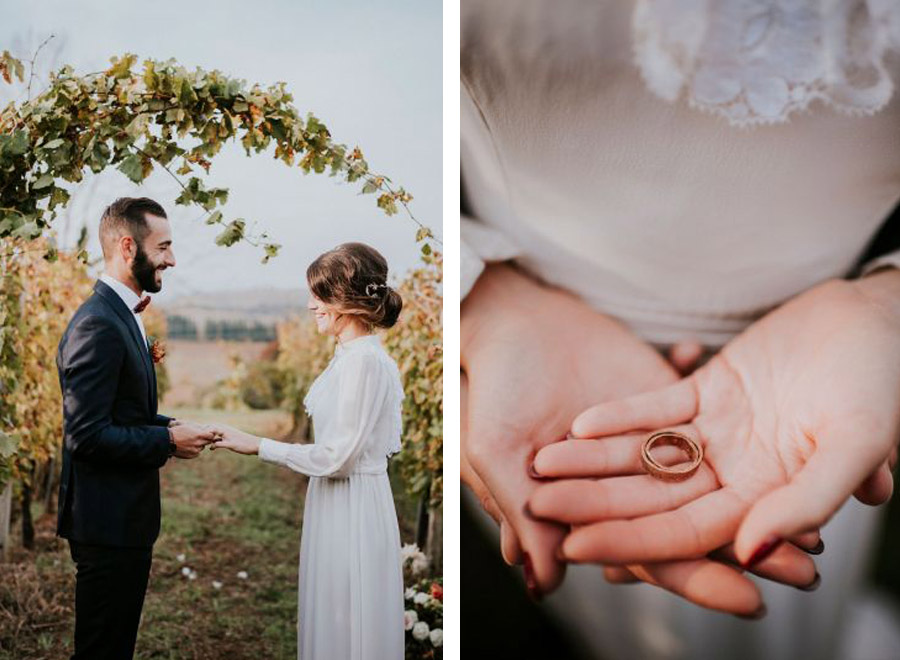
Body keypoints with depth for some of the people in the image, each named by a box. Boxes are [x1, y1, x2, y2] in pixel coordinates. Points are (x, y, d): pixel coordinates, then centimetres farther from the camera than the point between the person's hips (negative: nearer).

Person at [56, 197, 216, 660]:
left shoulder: (120, 315, 11)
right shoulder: (98, 324, -21)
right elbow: (87, 436, -25)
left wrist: (168, 426, 4)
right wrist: (168, 442, -17)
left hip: (123, 517, 10)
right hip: (108, 522, -10)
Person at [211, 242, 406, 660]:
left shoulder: (364, 359, -21)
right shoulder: (351, 354, 8)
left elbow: (335, 458, -21)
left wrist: (256, 446, -15)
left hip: (351, 509, -9)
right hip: (339, 503, 9)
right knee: (333, 620, 18)